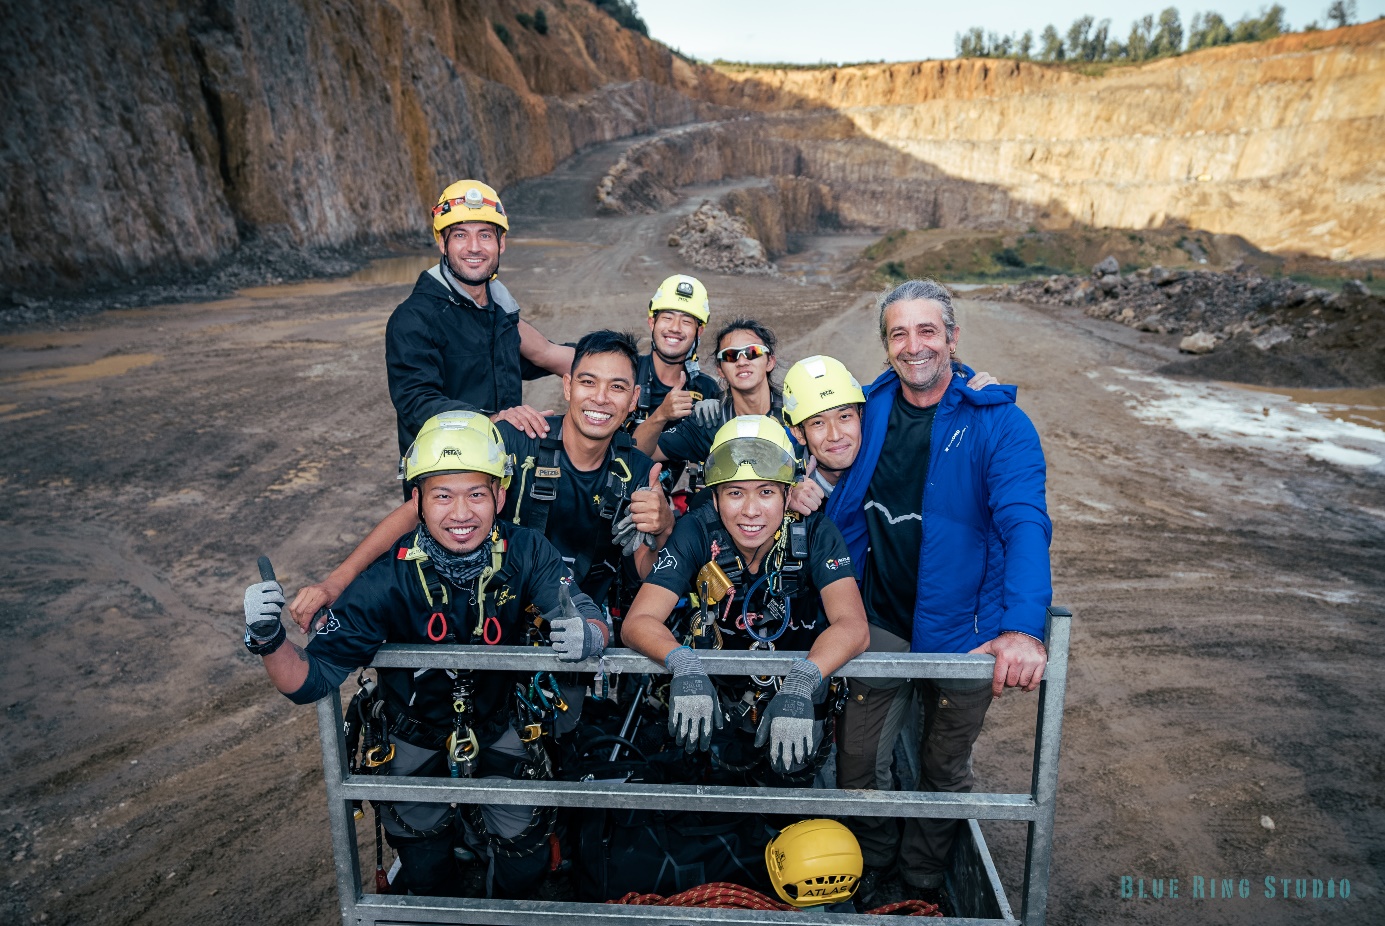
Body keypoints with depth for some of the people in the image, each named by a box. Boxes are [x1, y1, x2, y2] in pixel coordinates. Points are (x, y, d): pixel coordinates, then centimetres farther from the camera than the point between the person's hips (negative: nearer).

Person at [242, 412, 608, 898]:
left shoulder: (526, 553, -22)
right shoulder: (388, 580, -26)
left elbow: (594, 620, -26)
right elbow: (312, 680, -21)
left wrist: (587, 632, -50)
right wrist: (269, 642, -42)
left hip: (504, 726, 1)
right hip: (417, 735, 0)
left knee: (522, 849, -6)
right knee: (425, 871, 2)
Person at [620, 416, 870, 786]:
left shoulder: (814, 533, -18)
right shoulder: (698, 532, -18)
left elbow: (851, 624, -28)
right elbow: (638, 621, -22)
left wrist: (800, 685, -46)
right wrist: (683, 663, -43)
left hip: (802, 710, 0)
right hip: (720, 708, 1)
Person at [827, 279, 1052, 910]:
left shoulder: (999, 424, -16)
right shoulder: (870, 408, -3)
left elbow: (1025, 524, -27)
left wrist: (1023, 627, -40)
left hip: (961, 628, -2)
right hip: (879, 621, 3)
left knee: (945, 767, 18)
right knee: (857, 753, 13)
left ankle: (923, 882, 45)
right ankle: (863, 870, 42)